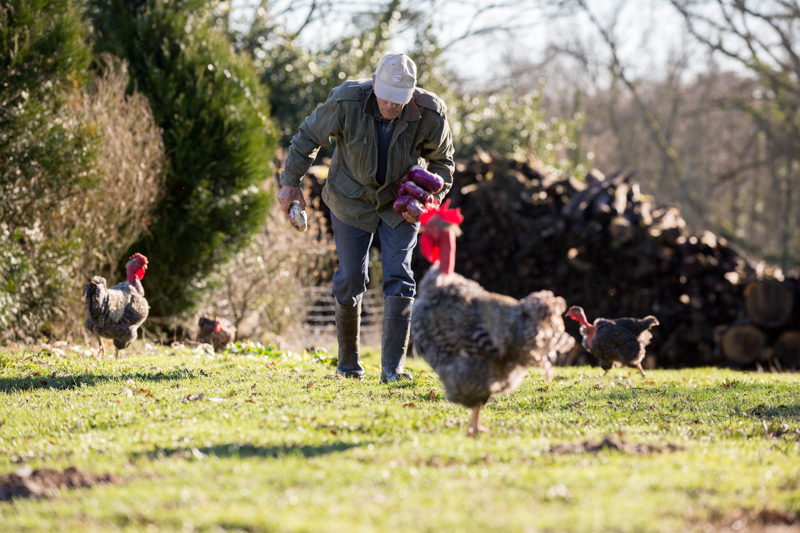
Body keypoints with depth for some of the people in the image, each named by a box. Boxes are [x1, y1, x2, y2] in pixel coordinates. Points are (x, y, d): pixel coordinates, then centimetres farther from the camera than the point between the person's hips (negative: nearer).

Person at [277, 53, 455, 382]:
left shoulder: (430, 114, -23)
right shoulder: (346, 102, -26)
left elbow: (441, 161, -3)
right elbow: (309, 136, -7)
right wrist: (290, 181, -6)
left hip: (399, 203, 0)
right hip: (352, 200, 0)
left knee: (398, 278, -11)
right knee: (350, 280, 1)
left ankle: (393, 368, -10)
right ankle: (348, 363, 19)